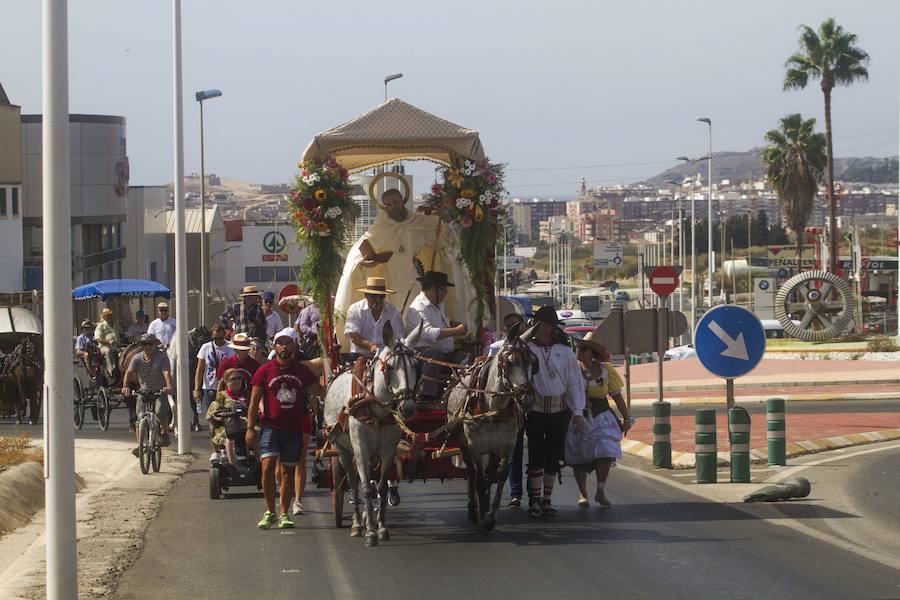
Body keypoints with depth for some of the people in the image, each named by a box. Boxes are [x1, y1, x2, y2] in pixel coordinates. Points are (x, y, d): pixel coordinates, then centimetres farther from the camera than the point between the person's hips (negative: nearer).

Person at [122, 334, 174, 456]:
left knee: (160, 412, -25)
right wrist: (125, 386, -34)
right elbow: (129, 372, -15)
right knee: (140, 418, -9)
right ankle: (139, 445, -6)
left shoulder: (162, 357, -8)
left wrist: (169, 386, -42)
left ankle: (166, 434, 1)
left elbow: (166, 372, -23)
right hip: (143, 392, 3)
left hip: (160, 392, -3)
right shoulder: (137, 358, -1)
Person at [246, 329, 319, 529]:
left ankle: (284, 514, 11)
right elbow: (254, 401, 2)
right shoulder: (265, 371, 2)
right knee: (268, 466, -16)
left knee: (288, 471, 5)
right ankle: (269, 511, -5)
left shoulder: (302, 371, 8)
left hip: (294, 429, 2)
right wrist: (250, 428, -5)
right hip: (271, 427, -2)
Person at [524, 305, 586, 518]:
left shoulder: (565, 352, 5)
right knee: (536, 454, -5)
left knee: (554, 455, 6)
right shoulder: (526, 348, 0)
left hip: (559, 410, 2)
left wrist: (578, 411, 1)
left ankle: (546, 499, 16)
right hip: (534, 409, -2)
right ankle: (534, 500, 6)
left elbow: (575, 383, 6)